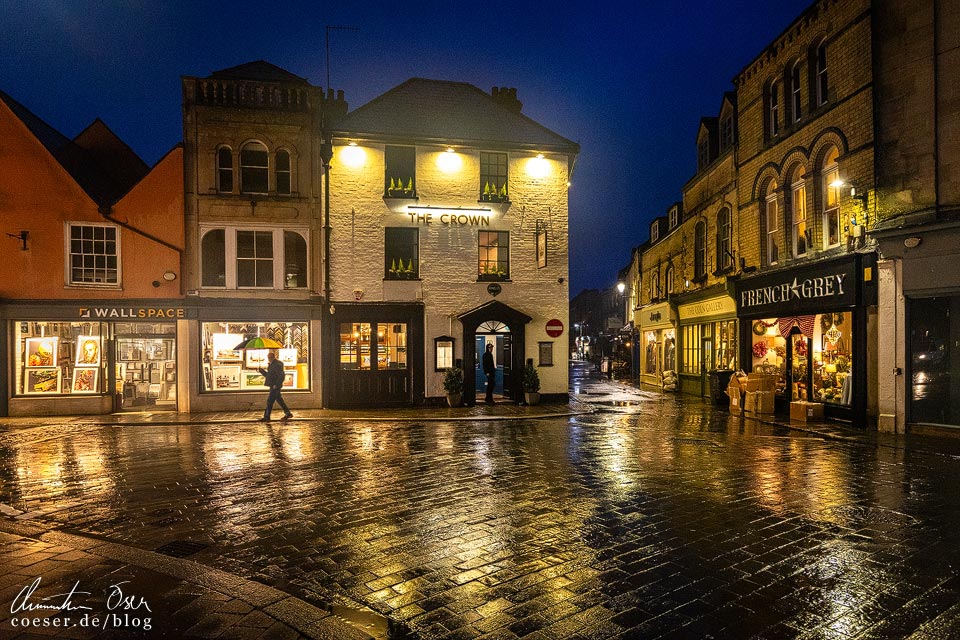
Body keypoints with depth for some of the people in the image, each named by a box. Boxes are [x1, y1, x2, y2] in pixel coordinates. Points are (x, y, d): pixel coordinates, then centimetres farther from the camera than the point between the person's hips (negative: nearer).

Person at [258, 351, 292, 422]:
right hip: (273, 386, 10)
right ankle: (288, 413, 20)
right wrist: (261, 370, 10)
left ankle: (266, 417, 0)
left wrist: (276, 384, -23)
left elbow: (281, 376, -22)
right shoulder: (271, 365, 15)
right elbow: (268, 375, 22)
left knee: (270, 401, -6)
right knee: (279, 400, 14)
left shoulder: (277, 365, -16)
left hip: (275, 386, -10)